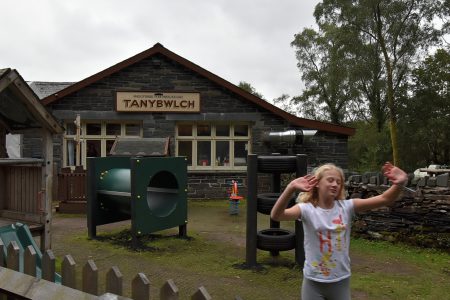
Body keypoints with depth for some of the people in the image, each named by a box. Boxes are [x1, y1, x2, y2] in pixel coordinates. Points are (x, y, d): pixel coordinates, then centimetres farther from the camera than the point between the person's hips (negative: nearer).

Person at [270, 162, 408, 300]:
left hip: (341, 281, 2)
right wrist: (291, 189, -47)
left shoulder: (346, 207, -5)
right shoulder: (307, 209, -13)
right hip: (314, 282, -2)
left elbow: (384, 200, -13)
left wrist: (399, 184, -34)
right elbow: (276, 216, -30)